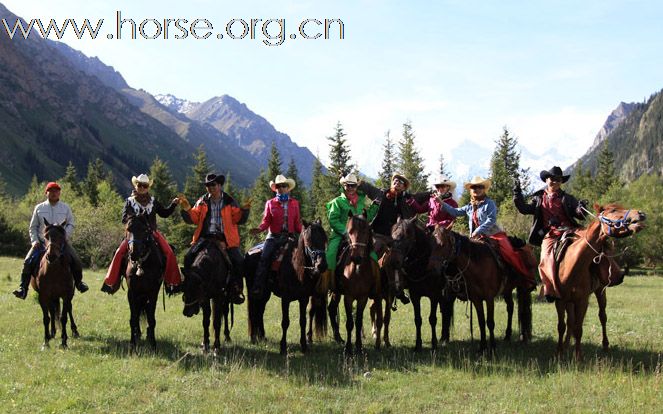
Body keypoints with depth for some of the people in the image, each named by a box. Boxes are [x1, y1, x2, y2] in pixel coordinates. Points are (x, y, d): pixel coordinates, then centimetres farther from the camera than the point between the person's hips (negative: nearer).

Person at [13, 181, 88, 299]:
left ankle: (78, 282, 11)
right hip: (42, 242, 0)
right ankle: (23, 288, -8)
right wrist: (34, 240, -4)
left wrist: (64, 236, -12)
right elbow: (33, 227, 11)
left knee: (76, 261, -14)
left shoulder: (65, 208, 7)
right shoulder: (39, 208, 8)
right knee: (28, 262, -17)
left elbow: (71, 224, 5)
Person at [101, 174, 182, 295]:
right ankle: (110, 282, -11)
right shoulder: (129, 201, 8)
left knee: (169, 253, -19)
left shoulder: (153, 201, 14)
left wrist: (173, 204, 9)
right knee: (119, 253, -21)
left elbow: (164, 213, 22)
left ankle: (172, 282, -10)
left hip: (152, 233, 1)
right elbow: (124, 219, 1)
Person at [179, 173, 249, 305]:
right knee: (188, 257, -16)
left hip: (226, 238, -1)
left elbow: (239, 219, 4)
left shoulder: (230, 202, 8)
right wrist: (187, 210, -10)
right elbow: (194, 219, 7)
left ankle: (235, 290, -3)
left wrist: (244, 210, -14)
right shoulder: (202, 202, 11)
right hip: (205, 237, 1)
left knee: (239, 261, -18)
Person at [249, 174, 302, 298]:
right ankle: (257, 287, -19)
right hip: (273, 237, -1)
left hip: (290, 236, 1)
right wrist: (259, 229, -17)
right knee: (264, 258, -18)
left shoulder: (294, 203, 12)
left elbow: (297, 222, 11)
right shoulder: (270, 203, 10)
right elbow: (266, 221, 2)